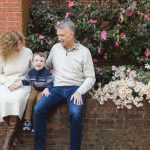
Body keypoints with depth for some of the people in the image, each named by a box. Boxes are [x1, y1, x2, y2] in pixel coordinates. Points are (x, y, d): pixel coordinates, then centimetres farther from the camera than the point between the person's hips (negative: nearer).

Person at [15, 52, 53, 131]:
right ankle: (27, 120, -12)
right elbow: (27, 81, 6)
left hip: (43, 90, -4)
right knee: (30, 99, -20)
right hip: (35, 89, 4)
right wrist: (21, 82, -15)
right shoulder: (31, 72, -7)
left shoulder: (46, 72, -20)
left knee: (39, 100, -27)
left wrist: (46, 89, -39)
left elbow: (50, 83, -19)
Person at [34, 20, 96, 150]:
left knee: (75, 114, -33)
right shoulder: (55, 48, 12)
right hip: (57, 88, 3)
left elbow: (91, 77, 0)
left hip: (75, 89, -3)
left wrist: (79, 92, -15)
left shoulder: (84, 51, 1)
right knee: (38, 109, -23)